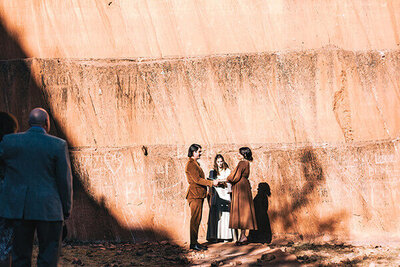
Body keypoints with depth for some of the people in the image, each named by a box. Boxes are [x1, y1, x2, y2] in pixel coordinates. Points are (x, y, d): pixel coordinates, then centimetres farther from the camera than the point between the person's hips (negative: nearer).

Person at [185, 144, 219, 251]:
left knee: (197, 219, 10)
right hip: (195, 194, -10)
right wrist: (211, 183, -15)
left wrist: (211, 183, 19)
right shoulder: (190, 164, -12)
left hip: (199, 194, 10)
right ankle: (193, 243, -8)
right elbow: (197, 179, -18)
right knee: (195, 219, -9)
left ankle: (195, 242, 13)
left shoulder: (195, 163, 20)